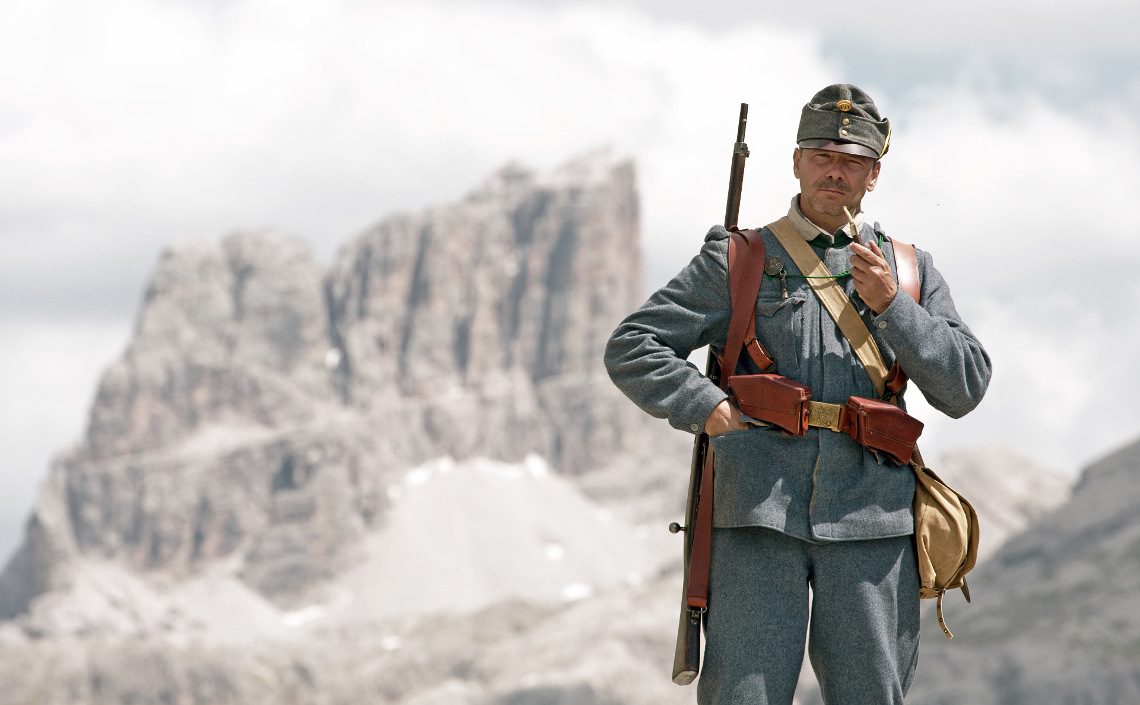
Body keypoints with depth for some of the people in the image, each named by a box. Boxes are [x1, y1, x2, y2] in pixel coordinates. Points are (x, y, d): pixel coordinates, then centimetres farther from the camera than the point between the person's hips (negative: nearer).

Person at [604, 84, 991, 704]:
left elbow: (965, 387, 7)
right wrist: (711, 410, -6)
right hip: (760, 515, -2)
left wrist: (889, 305, -4)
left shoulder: (910, 270, 16)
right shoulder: (740, 261, 11)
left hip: (870, 524, 2)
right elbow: (631, 350, 8)